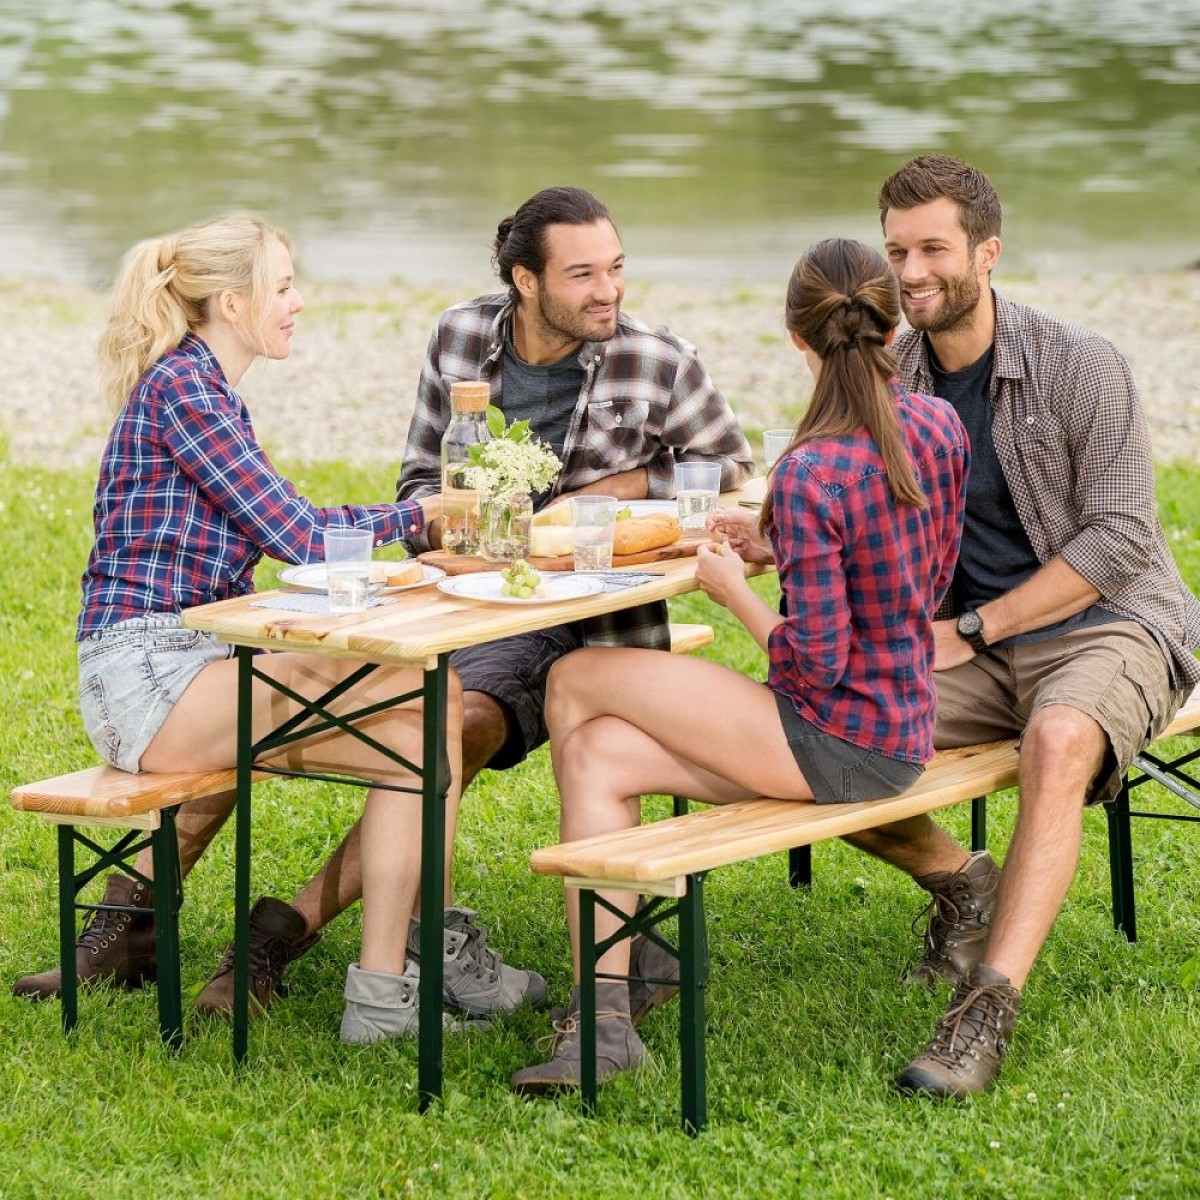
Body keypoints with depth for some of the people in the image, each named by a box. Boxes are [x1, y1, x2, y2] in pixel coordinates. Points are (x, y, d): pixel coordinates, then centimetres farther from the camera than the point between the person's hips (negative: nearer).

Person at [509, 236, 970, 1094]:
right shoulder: (940, 428, 1)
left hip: (838, 745, -9)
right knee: (598, 751, 8)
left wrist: (734, 590, -3)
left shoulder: (810, 475, -23)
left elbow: (817, 660, -21)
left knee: (576, 683, 3)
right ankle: (605, 1015, 4)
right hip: (901, 735, 9)